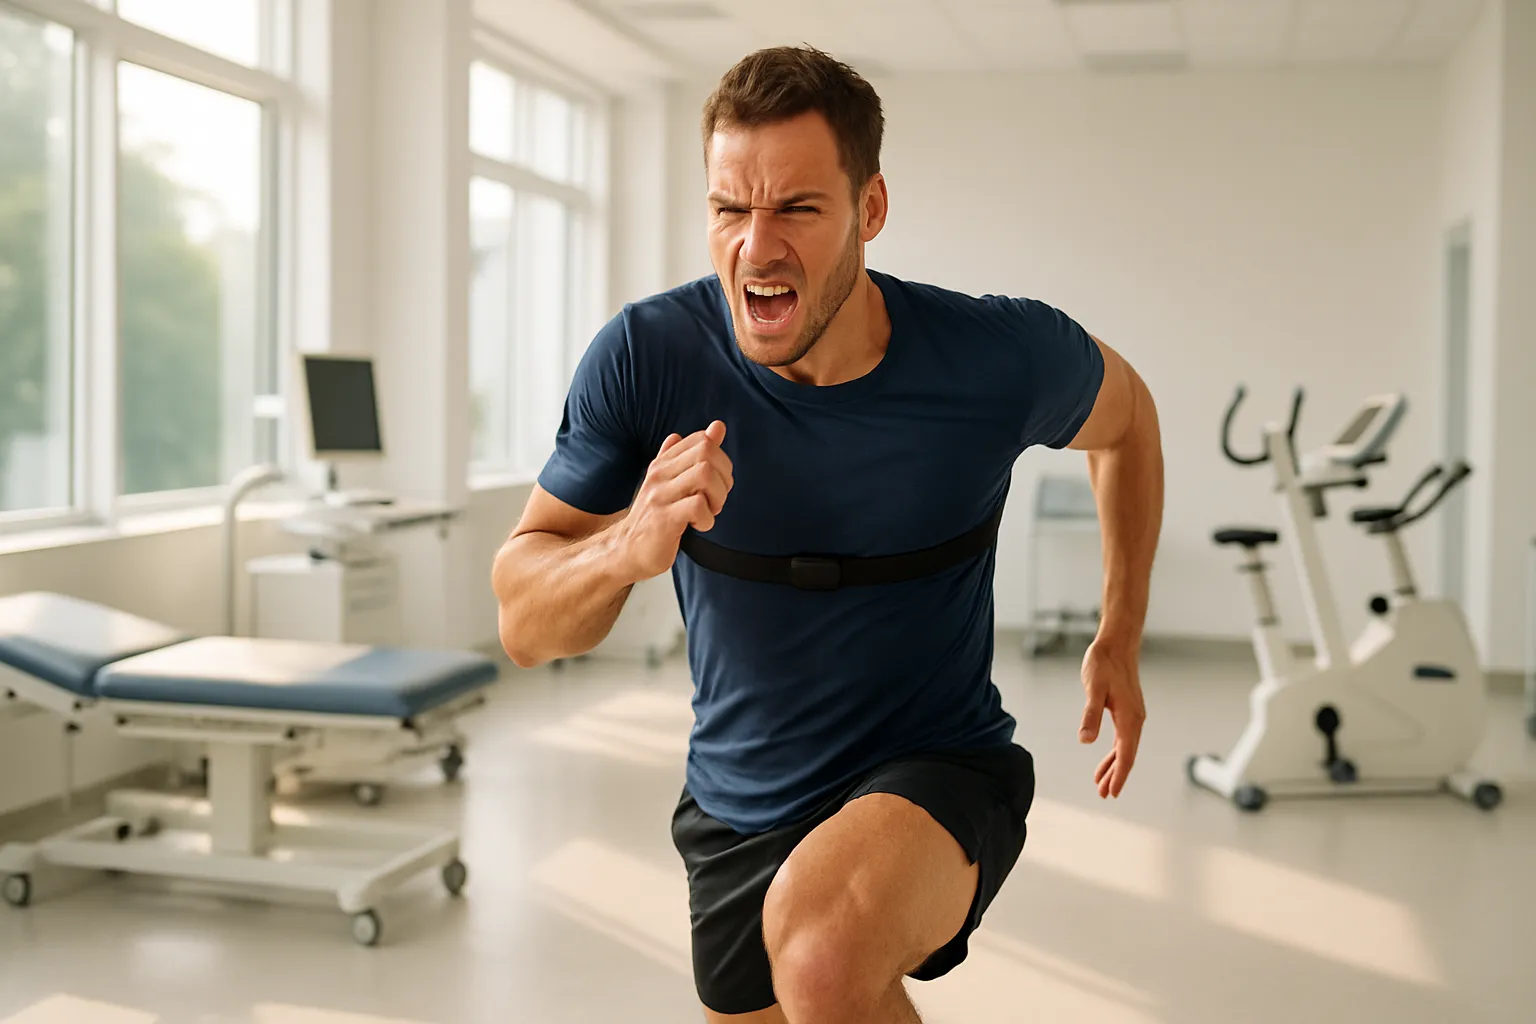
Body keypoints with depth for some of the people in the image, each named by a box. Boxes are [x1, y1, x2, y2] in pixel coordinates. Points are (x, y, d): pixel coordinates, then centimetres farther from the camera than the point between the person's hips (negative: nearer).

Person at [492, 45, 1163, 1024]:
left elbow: (1126, 413, 7)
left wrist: (1121, 637, 5)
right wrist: (628, 547, -36)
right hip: (738, 806, 4)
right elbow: (524, 628, -14)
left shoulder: (1002, 358, -19)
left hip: (941, 770, -3)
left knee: (822, 943, -36)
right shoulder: (647, 356, -18)